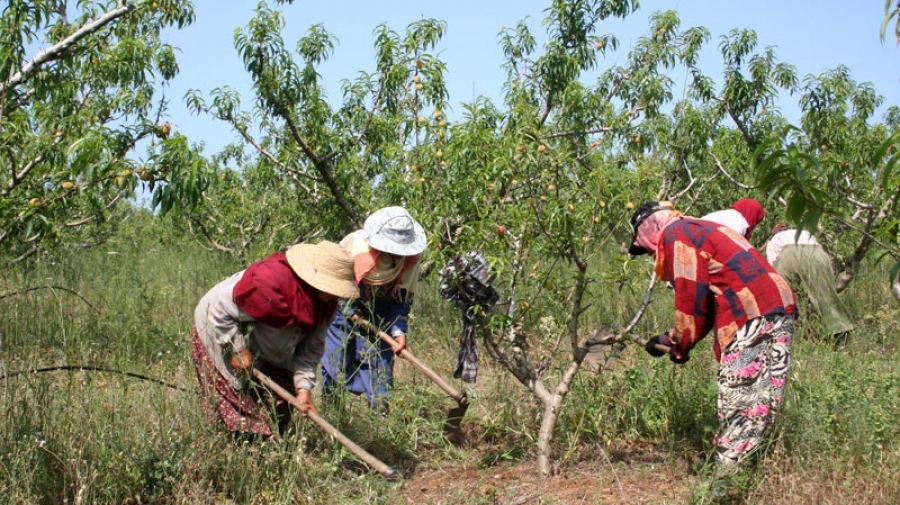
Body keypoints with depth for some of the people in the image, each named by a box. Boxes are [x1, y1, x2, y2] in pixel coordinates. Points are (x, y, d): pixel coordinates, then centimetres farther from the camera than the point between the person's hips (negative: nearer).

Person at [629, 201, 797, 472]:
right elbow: (707, 302, 29)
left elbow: (691, 297, -9)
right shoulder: (699, 230, 30)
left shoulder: (676, 234, -1)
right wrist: (671, 339, 26)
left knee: (738, 403, -10)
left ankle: (727, 474, -10)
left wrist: (681, 345, 2)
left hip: (755, 318, -10)